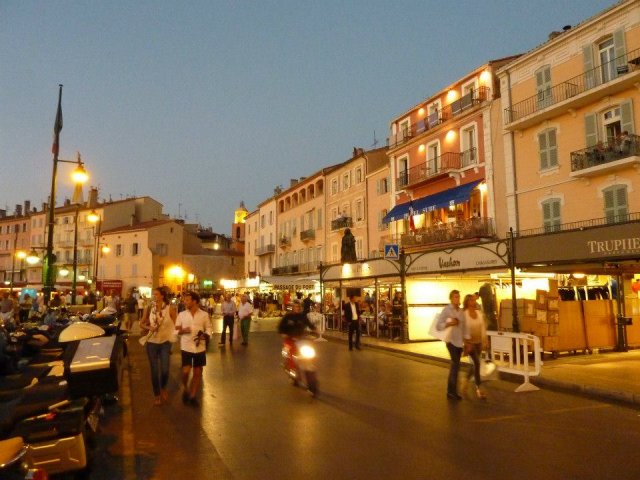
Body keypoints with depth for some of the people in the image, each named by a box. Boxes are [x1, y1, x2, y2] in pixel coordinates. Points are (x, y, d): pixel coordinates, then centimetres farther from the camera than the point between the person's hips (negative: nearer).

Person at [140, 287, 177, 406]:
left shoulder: (170, 308, -11)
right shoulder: (149, 308, -5)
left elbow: (175, 325, -4)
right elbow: (142, 324, 4)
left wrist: (172, 340, -5)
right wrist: (149, 327, -15)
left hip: (165, 343, -1)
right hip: (151, 343, 1)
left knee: (165, 370, -1)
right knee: (154, 370, 7)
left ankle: (163, 388, 32)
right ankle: (157, 395, 26)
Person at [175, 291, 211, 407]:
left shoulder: (204, 315, -2)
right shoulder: (181, 314, 0)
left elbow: (208, 329, 4)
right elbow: (176, 331, 5)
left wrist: (204, 335, -17)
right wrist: (182, 331, -16)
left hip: (200, 347, 1)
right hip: (186, 347, 0)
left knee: (198, 373, 7)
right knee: (186, 371, -8)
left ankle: (193, 396, 23)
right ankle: (185, 389, 22)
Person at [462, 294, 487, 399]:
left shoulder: (479, 313, 3)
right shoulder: (464, 314, -13)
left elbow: (483, 327, 7)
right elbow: (464, 329, -15)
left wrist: (484, 341, 5)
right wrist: (467, 343, -18)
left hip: (479, 342, 6)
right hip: (470, 342, -6)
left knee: (474, 363, 15)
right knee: (476, 363, -12)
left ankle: (466, 380, 40)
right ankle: (478, 389, -6)